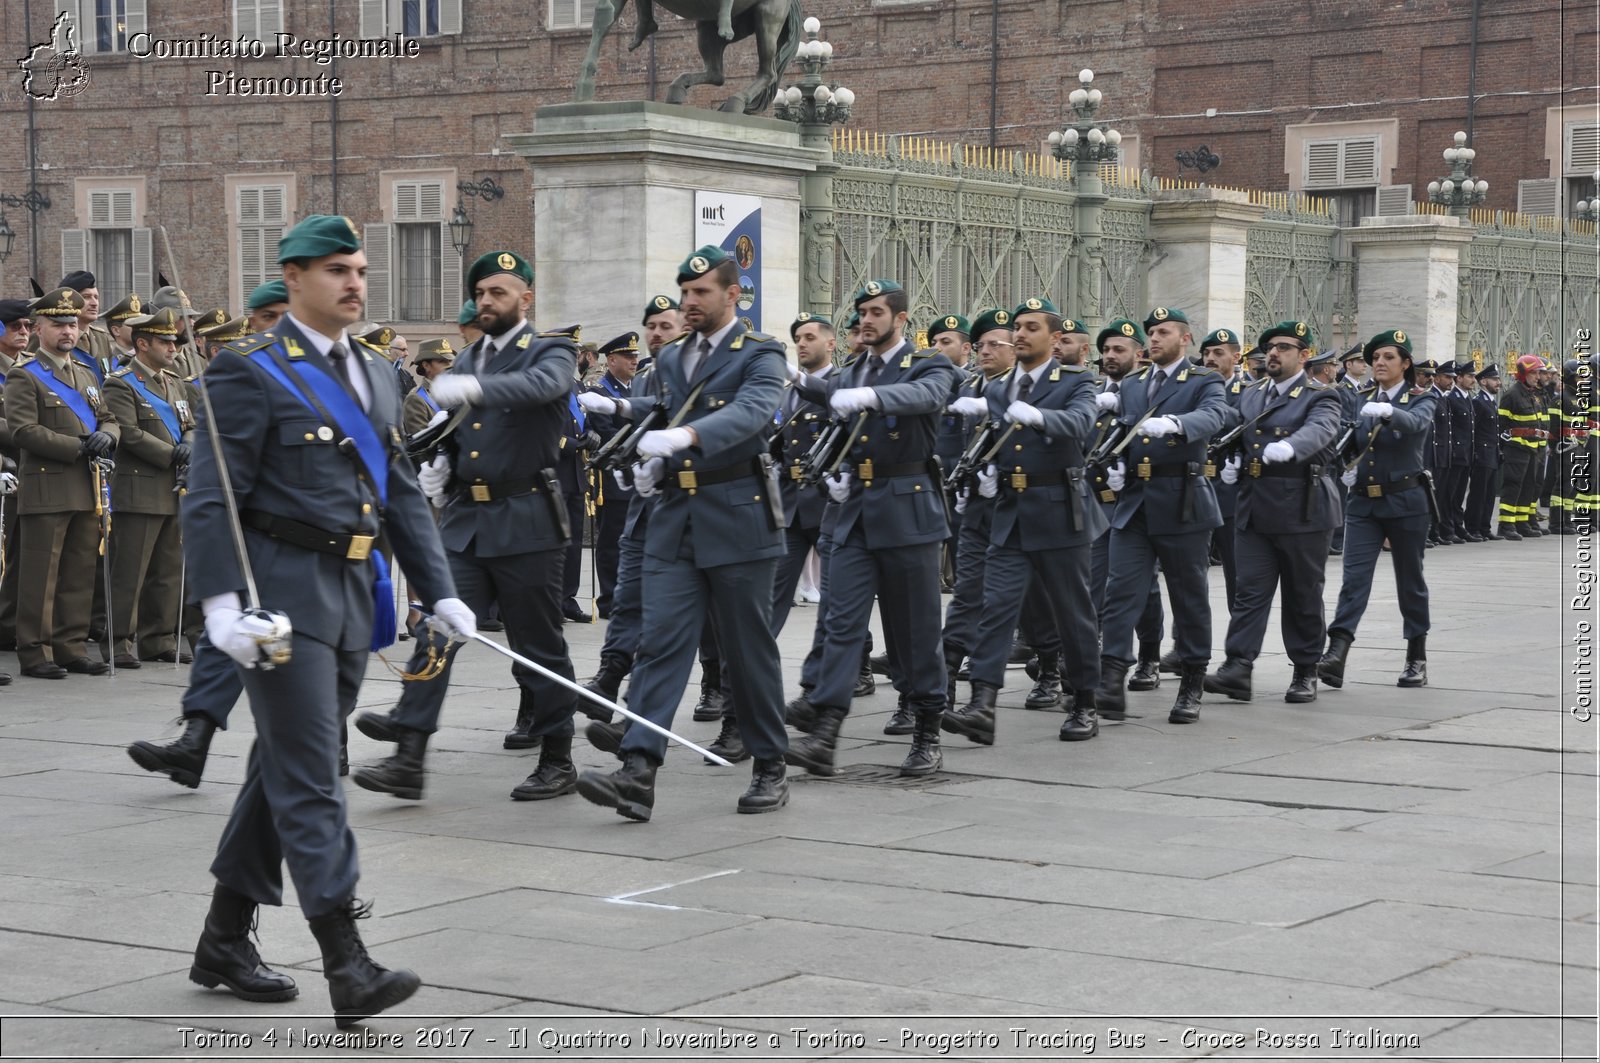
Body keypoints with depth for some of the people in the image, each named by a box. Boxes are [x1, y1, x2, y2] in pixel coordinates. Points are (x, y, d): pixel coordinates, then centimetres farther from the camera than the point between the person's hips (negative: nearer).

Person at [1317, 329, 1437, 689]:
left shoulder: (1422, 399, -3)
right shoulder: (1361, 400, 9)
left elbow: (1415, 422, -27)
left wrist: (1388, 412, -47)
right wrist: (1347, 468, -1)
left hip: (1405, 501, -3)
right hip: (1363, 501, 3)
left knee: (1410, 580, 7)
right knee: (1354, 577, -10)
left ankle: (1417, 659, 19)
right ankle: (1336, 656, -21)